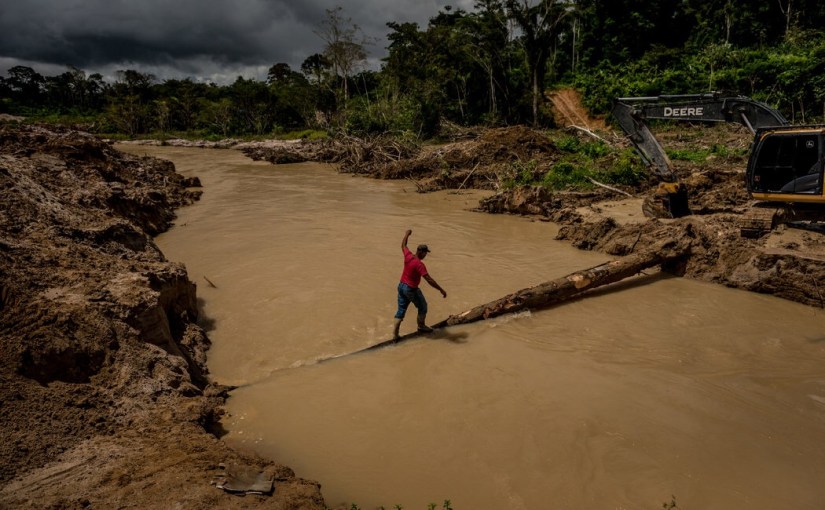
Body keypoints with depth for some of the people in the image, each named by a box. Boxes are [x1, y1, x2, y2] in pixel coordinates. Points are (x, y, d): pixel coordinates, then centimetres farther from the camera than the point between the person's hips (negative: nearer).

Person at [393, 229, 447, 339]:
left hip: (401, 286, 8)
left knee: (401, 310, 11)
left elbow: (403, 246, 17)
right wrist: (441, 290, -26)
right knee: (422, 307, 17)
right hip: (411, 289, -7)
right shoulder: (419, 264, -25)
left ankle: (395, 333, 7)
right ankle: (421, 326, 34)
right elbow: (429, 279, -30)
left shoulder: (408, 256, -5)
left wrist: (406, 235, 34)